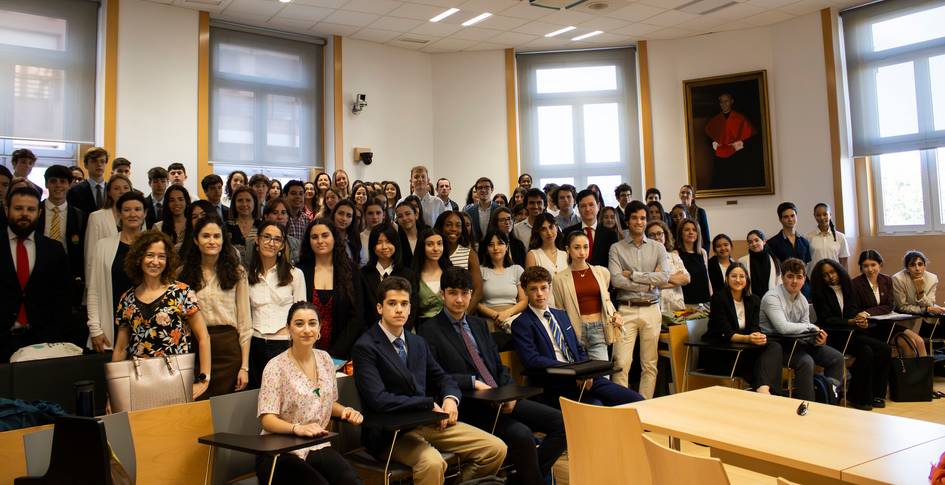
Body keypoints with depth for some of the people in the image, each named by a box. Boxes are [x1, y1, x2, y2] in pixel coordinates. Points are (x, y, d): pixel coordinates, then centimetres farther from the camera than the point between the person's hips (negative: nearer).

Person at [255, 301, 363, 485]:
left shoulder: (325, 358, 8)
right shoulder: (276, 366, -9)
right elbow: (267, 419, -14)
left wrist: (345, 411, 0)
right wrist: (297, 428, -32)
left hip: (317, 447, 4)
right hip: (280, 452, -4)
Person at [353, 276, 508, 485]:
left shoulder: (418, 342, 13)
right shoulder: (365, 347, -9)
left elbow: (442, 378, 20)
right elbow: (378, 400, -19)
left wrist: (450, 399, -5)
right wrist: (430, 404, -15)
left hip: (428, 421, 7)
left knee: (496, 449, -4)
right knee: (432, 462, -37)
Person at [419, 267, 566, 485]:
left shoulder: (479, 324, 20)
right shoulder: (430, 331, -2)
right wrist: (473, 382, -16)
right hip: (470, 407, -7)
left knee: (561, 422, -7)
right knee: (522, 435, -30)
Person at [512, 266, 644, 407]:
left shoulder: (561, 315, 20)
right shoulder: (521, 324, -1)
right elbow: (532, 360, -14)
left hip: (581, 378, 6)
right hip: (555, 386, -6)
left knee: (636, 401, -9)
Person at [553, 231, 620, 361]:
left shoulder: (602, 272, 8)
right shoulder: (559, 279, 1)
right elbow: (559, 311, 8)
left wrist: (614, 314, 7)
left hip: (598, 329, 2)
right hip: (575, 331, -1)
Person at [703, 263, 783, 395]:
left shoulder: (754, 300, 8)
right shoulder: (719, 298, -9)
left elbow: (755, 327, -3)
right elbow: (726, 333, -18)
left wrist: (759, 336, -28)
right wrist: (747, 338, -37)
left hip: (741, 349, 6)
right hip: (716, 353, -6)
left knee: (774, 347, -23)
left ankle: (763, 389, -42)